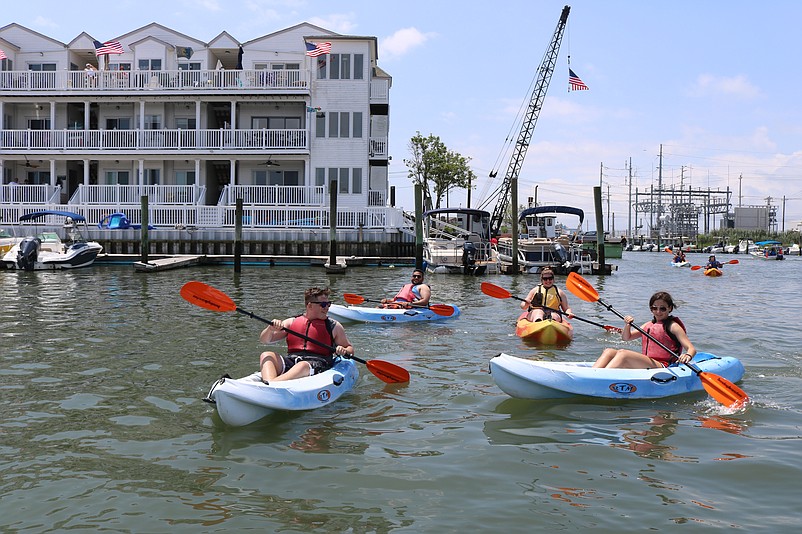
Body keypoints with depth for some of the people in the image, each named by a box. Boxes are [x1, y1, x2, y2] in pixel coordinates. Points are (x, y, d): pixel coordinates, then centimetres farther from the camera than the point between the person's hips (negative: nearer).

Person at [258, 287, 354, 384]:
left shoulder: (334, 326, 13)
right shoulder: (292, 322, 16)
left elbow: (350, 349, 19)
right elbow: (264, 340, 13)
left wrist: (344, 351, -6)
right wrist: (271, 329, -10)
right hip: (290, 362, 3)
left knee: (303, 366, -37)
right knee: (266, 355, -22)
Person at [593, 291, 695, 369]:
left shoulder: (673, 326, 3)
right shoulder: (649, 325, 23)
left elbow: (691, 348, -5)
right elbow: (626, 338, 23)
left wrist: (688, 356, -30)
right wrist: (628, 325, 2)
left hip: (661, 367, -7)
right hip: (644, 365, 7)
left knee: (622, 353, -29)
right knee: (609, 352, -10)